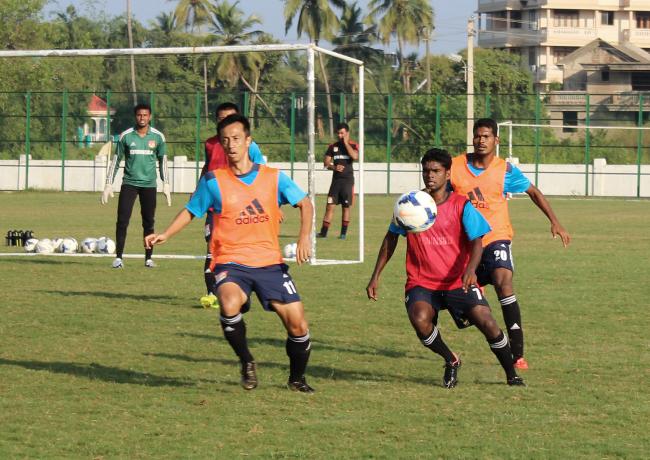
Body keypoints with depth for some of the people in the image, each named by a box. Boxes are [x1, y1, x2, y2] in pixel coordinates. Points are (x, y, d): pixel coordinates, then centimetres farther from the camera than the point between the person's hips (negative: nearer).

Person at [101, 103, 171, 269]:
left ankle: (149, 258, 14)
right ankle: (118, 257, -4)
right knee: (122, 221, -8)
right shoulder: (126, 136, 0)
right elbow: (116, 160, 6)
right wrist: (109, 184, 1)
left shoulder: (158, 137, 3)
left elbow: (162, 161, 12)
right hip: (129, 183, -1)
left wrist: (166, 184, 7)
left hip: (149, 184, 1)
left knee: (149, 222, 4)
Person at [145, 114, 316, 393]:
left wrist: (305, 237, -5)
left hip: (270, 263, 2)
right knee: (230, 305, -34)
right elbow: (191, 211, 13)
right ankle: (246, 362, -8)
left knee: (298, 325, -4)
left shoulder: (273, 178, 3)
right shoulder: (213, 181, 1)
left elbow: (305, 204, 11)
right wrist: (165, 235, 0)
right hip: (231, 263, -2)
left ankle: (297, 378, 25)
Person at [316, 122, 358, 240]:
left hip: (347, 180, -3)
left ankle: (343, 233, 10)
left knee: (346, 207, 2)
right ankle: (323, 232, -1)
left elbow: (355, 156, -21)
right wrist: (334, 167, -12)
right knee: (330, 206, -2)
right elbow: (326, 163, 9)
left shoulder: (353, 145, 0)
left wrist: (346, 143, -14)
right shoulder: (333, 146, 9)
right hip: (336, 179, 3)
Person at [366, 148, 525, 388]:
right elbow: (391, 239, 11)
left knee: (487, 323, -17)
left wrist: (470, 269, -31)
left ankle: (511, 375, 8)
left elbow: (476, 242, -11)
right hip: (421, 283, 1)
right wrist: (375, 276, 7)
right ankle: (451, 361, -1)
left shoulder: (461, 205, -5)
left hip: (458, 282, -1)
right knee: (419, 319, -30)